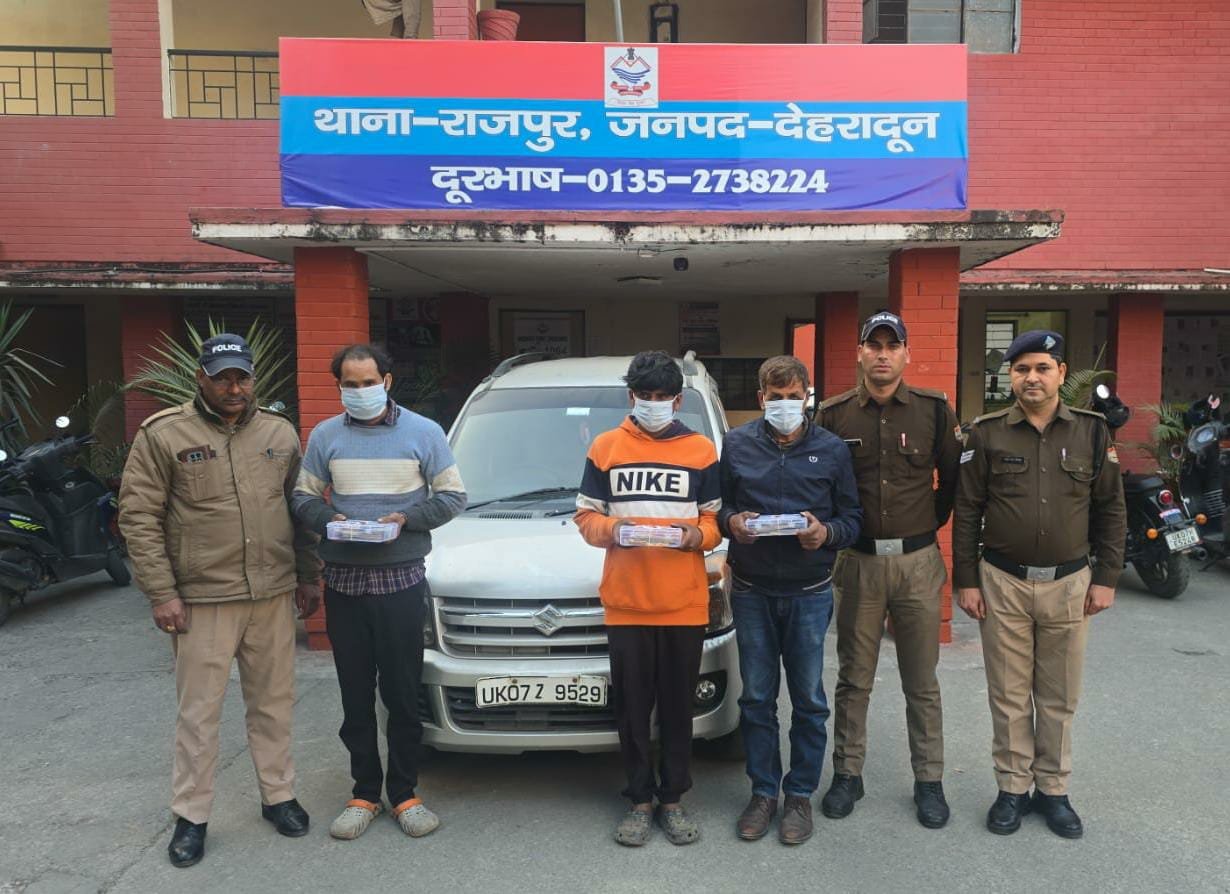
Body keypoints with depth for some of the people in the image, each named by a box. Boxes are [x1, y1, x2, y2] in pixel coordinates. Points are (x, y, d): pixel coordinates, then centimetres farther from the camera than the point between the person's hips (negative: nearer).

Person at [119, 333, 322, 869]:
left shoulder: (280, 432, 7)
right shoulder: (163, 435, -5)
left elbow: (300, 510, 13)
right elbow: (138, 517, -5)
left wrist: (309, 577, 10)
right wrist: (161, 593, -9)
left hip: (274, 596, 3)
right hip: (202, 601, -3)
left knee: (273, 703, 14)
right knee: (199, 712, 7)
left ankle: (278, 795, 30)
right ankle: (191, 816, 23)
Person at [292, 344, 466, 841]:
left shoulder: (423, 432, 2)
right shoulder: (324, 436, 8)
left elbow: (452, 496, 3)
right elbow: (303, 498, 12)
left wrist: (407, 518, -12)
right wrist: (330, 519, -10)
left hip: (401, 580, -2)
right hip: (343, 581, 2)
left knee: (403, 694, 3)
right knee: (356, 696, 9)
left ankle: (403, 793, 18)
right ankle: (365, 793, 22)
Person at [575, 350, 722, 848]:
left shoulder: (702, 451, 6)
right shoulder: (605, 447, 7)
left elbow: (717, 519, 9)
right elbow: (585, 514, 7)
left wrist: (697, 535, -12)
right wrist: (610, 529, -12)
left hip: (684, 602, 0)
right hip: (625, 601, 0)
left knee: (678, 707, 9)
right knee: (632, 708, 7)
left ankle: (672, 799, 26)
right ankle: (640, 800, 23)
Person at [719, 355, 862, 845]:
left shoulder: (831, 449, 0)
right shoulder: (736, 444, 2)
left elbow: (852, 517, 3)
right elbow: (718, 505, 8)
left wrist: (826, 533, -18)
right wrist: (731, 521, -13)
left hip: (809, 593, 0)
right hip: (752, 592, 1)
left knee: (809, 699, 9)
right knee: (756, 698, 10)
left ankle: (800, 795, 25)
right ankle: (763, 791, 26)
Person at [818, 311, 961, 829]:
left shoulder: (934, 410, 0)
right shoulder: (834, 414, 0)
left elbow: (954, 478, 9)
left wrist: (930, 523, 7)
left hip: (917, 562, 0)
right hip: (858, 562, 0)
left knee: (921, 682, 11)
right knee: (853, 679, 10)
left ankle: (929, 780, 26)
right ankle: (847, 773, 25)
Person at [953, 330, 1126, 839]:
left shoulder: (1091, 431, 1)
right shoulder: (987, 433, -2)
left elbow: (1110, 509, 6)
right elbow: (967, 511, -1)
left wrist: (1106, 577, 1)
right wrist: (966, 580, -3)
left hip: (1069, 583, 1)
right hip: (1002, 584, -1)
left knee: (1059, 697, 11)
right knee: (1009, 695, 8)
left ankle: (1053, 790, 27)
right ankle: (1013, 788, 22)